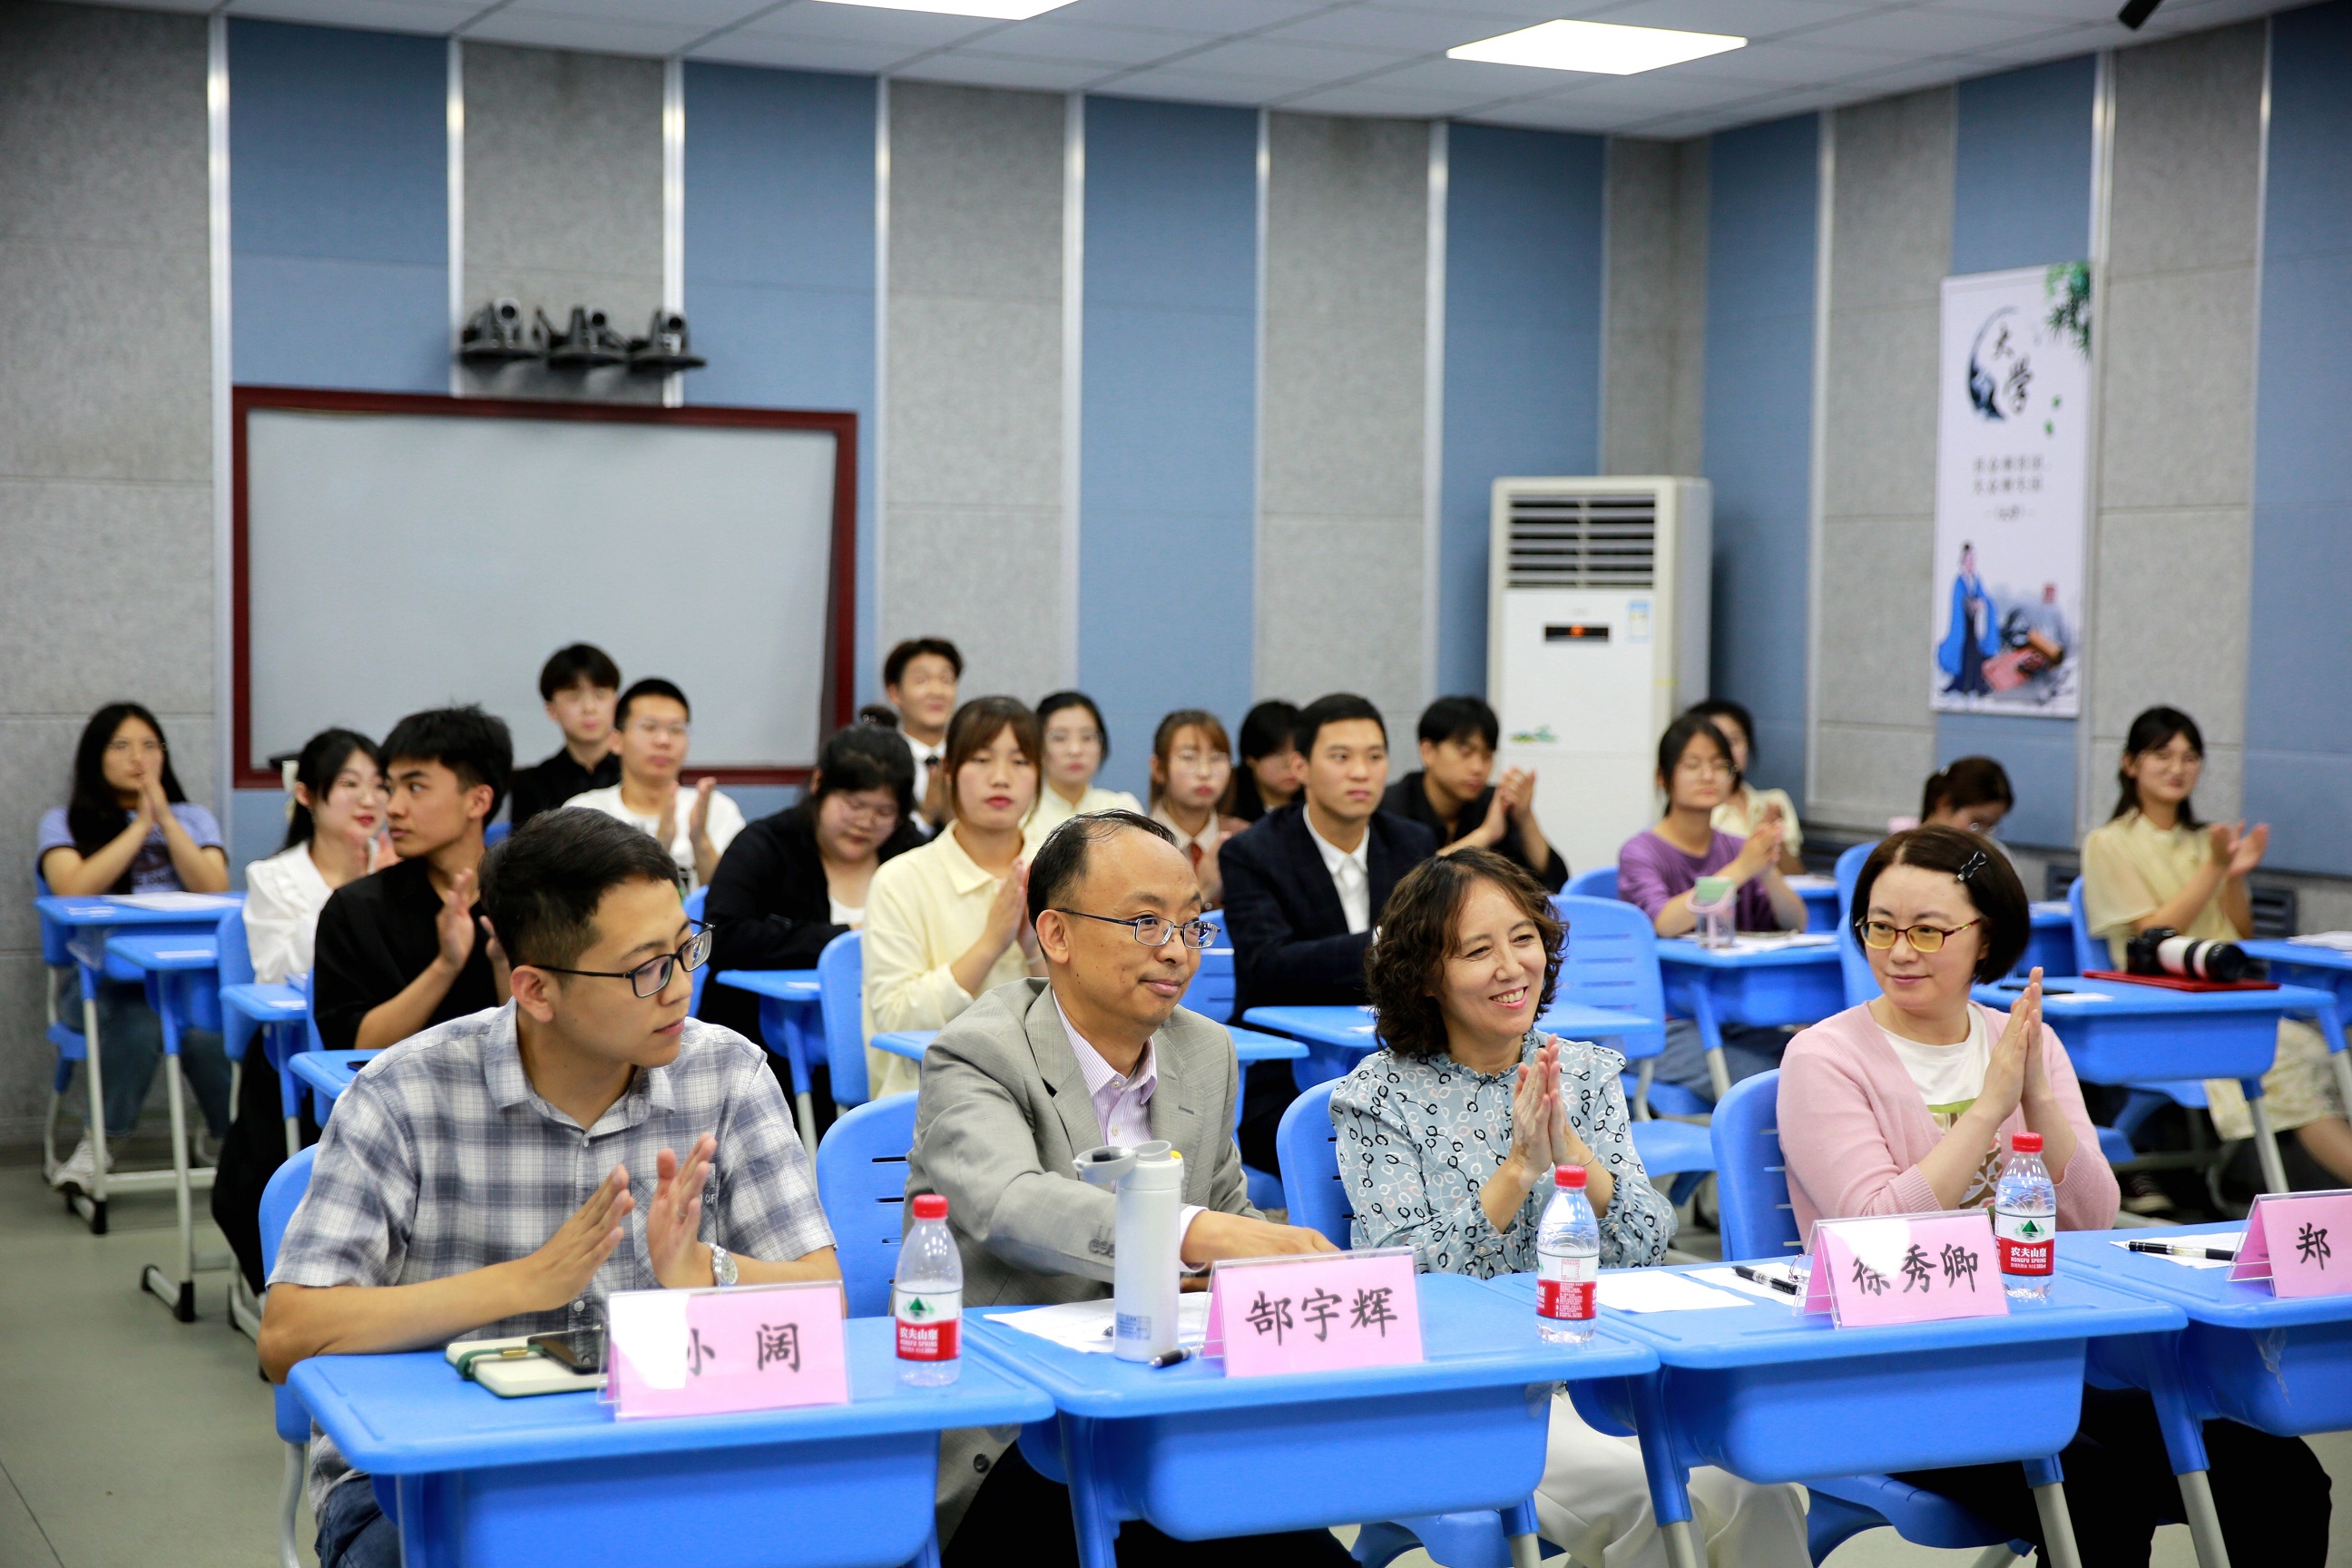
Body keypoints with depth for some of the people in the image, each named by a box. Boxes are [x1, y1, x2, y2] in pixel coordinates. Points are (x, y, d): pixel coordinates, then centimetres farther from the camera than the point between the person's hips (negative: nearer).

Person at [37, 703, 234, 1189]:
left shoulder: (192, 817, 20)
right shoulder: (64, 822, 14)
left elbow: (214, 889, 1)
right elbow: (74, 889, -7)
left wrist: (165, 819, -3)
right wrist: (140, 826, -3)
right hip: (103, 975, -1)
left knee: (206, 1030, -33)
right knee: (139, 1025, -37)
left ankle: (226, 1137, -6)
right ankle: (100, 1144, -18)